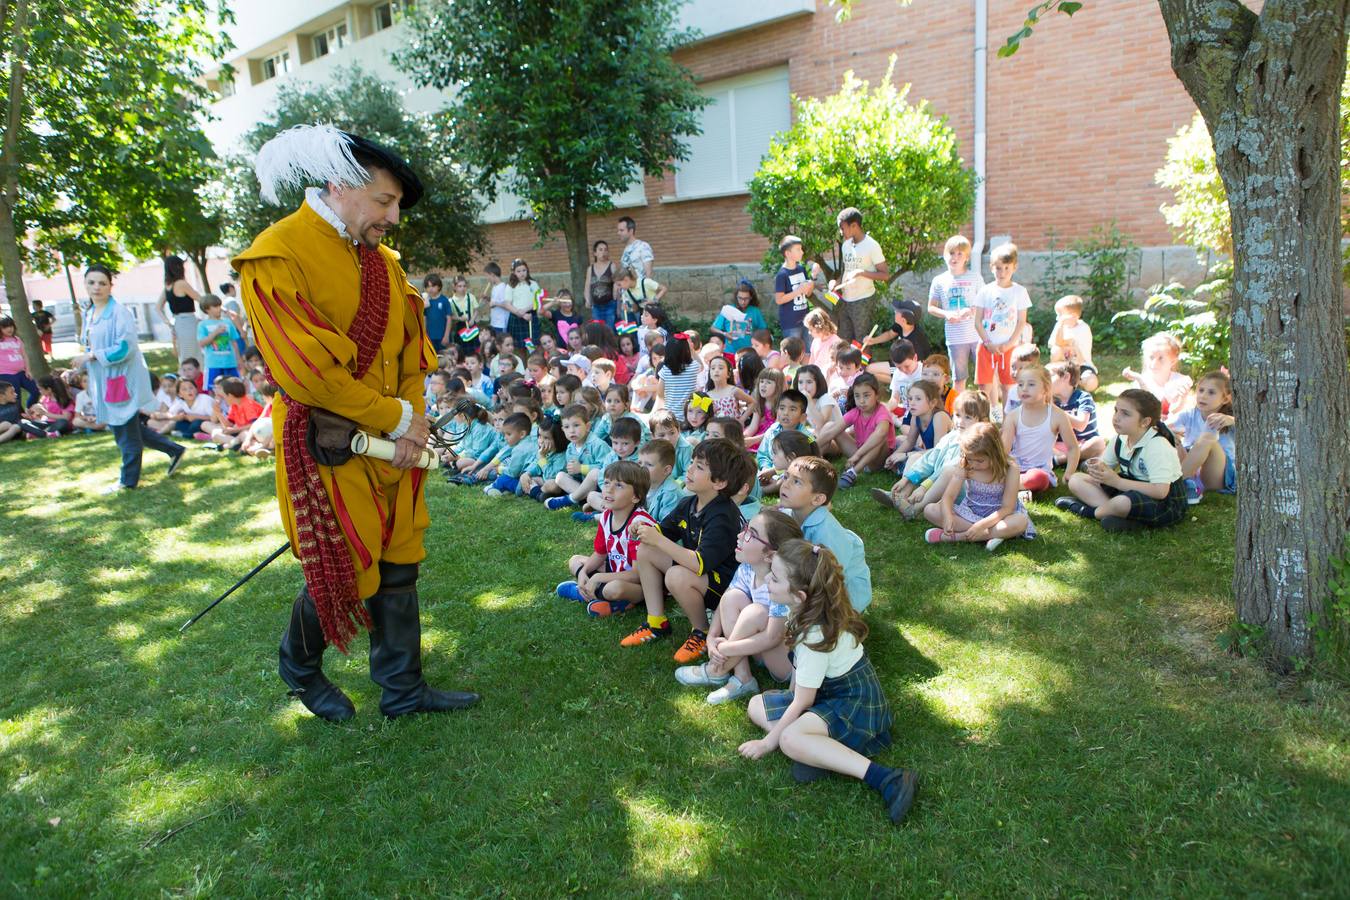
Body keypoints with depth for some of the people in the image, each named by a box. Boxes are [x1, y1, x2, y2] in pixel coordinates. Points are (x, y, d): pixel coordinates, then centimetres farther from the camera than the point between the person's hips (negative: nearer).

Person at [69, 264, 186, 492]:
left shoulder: (120, 312, -14)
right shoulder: (89, 314, 12)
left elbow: (125, 348, -21)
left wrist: (91, 356, -20)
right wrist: (81, 364, 8)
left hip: (123, 379, -9)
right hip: (104, 381, 9)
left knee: (126, 433, 1)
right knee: (124, 429, 16)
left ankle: (129, 480, 14)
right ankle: (174, 450, 25)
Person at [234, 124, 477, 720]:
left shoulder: (380, 259, 9)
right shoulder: (276, 257, -14)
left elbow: (411, 346, 11)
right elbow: (303, 369, -20)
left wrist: (415, 418, -7)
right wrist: (396, 419, -15)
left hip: (392, 445, 7)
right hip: (328, 448, -7)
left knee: (398, 566, 12)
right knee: (341, 574, 5)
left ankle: (403, 689, 27)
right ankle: (299, 666, 36)